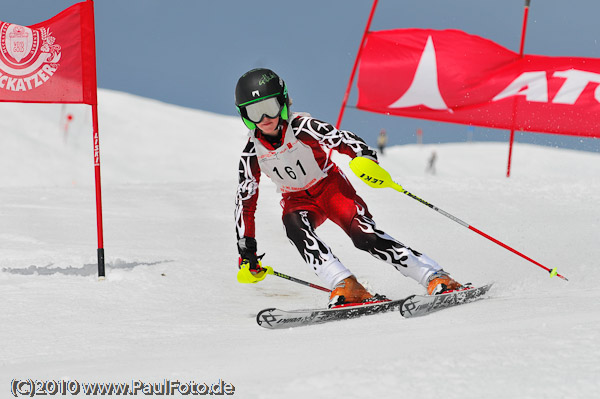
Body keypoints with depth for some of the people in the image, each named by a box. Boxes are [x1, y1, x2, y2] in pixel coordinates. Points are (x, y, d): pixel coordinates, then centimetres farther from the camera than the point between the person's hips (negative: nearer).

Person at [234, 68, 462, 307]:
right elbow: (245, 200, 0)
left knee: (365, 236, -25)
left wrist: (367, 160, -48)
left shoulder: (302, 128, -20)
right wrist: (246, 253, 1)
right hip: (298, 201, 3)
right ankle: (345, 286, -41)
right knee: (293, 224, -32)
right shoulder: (252, 153, -10)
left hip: (331, 187, -3)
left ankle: (435, 277, -25)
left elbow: (344, 140, -25)